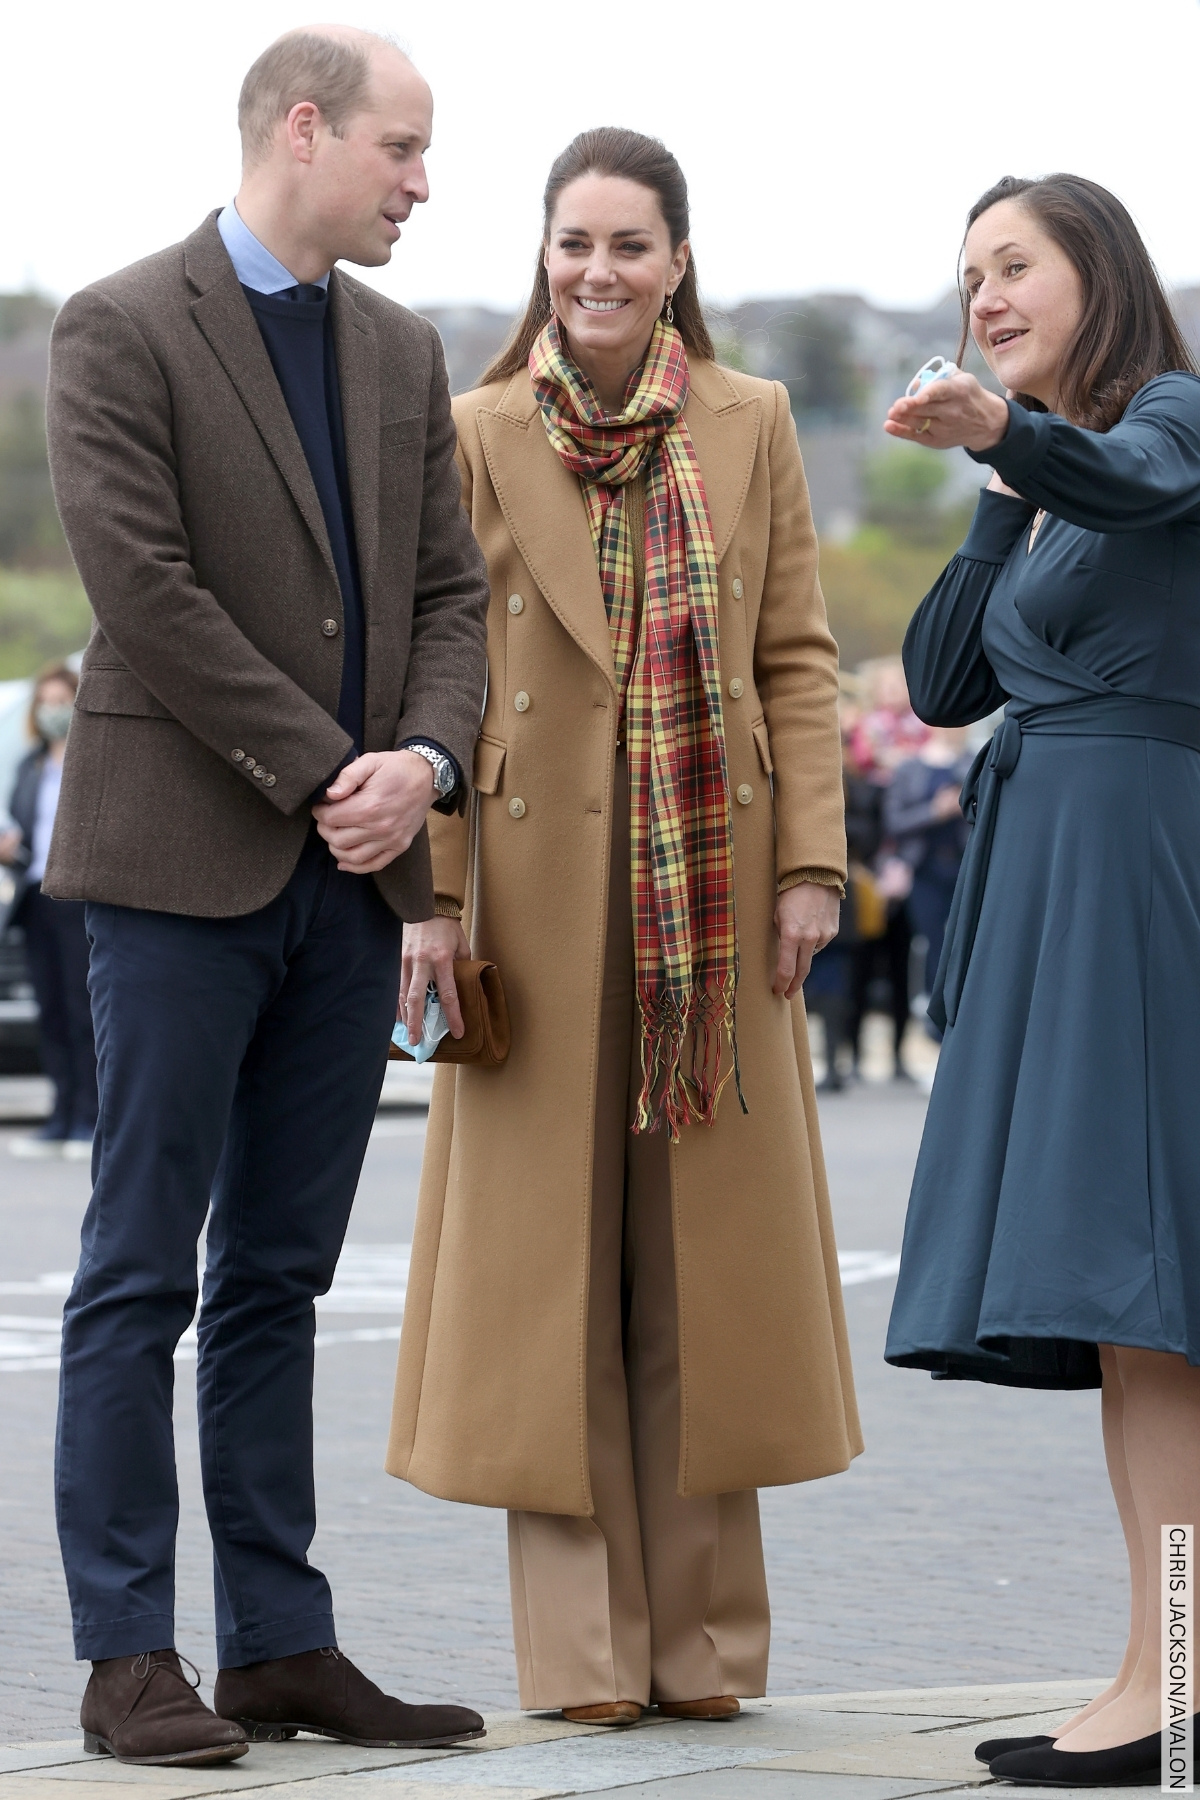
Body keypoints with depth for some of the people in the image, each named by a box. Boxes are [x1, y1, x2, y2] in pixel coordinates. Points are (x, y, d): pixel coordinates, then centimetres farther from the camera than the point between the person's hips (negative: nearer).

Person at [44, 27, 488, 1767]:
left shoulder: (403, 351, 15)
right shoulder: (122, 330, -5)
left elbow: (451, 587, 12)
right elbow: (146, 590, -14)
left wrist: (423, 757, -7)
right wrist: (324, 771, -13)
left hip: (352, 871, 6)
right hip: (187, 859, -6)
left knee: (278, 1280, 10)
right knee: (141, 1276, -1)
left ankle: (282, 1643, 13)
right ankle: (129, 1657, 3)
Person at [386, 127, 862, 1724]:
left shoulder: (751, 427, 6)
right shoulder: (474, 436, 3)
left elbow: (798, 659, 5)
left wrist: (810, 862, -4)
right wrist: (433, 890, -8)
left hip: (712, 887, 1)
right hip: (541, 886, -1)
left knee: (706, 1246, 4)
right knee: (548, 1244, 0)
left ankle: (704, 1634, 12)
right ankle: (583, 1644, 6)